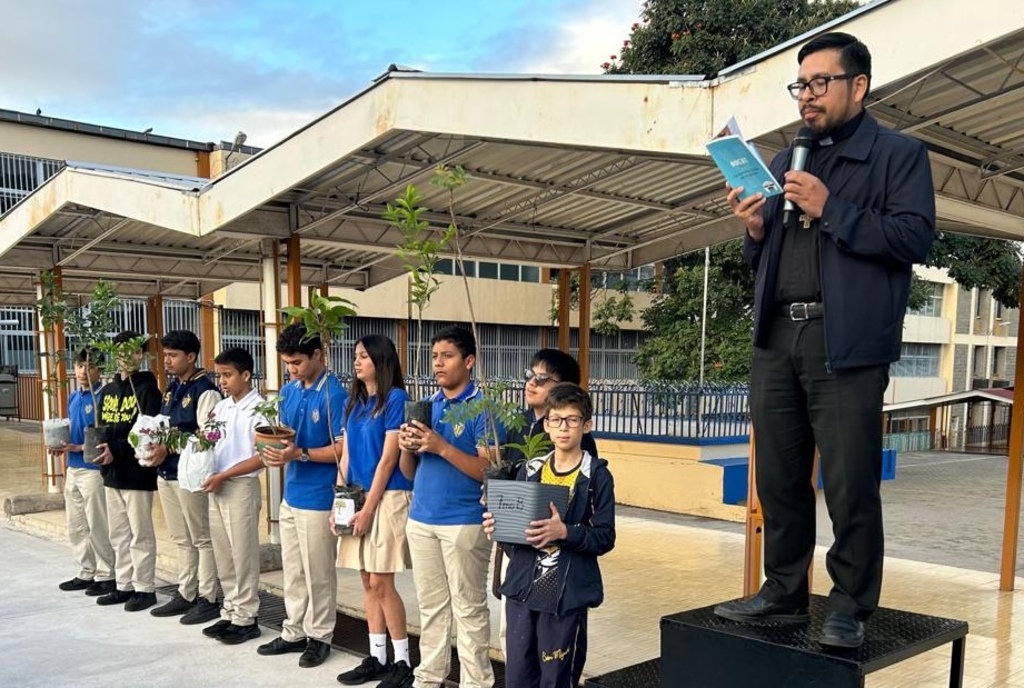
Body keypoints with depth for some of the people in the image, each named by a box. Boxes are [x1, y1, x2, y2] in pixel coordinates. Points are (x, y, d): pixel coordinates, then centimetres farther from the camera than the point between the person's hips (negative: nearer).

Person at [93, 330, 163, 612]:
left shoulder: (147, 390, -8)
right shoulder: (107, 391, 13)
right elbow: (100, 427, 18)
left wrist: (117, 450, -24)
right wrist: (99, 448, -3)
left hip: (137, 474, -7)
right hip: (112, 473, 7)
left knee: (140, 535, 0)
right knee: (118, 534, 14)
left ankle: (145, 588, 9)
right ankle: (125, 586, 24)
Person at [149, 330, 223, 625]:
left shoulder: (205, 391, -13)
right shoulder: (172, 389, 14)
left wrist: (169, 449, -21)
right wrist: (156, 445, 0)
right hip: (166, 473, 9)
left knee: (202, 539, 1)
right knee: (181, 539, 16)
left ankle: (208, 599, 9)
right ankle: (185, 594, 25)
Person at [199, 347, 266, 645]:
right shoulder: (220, 407, 11)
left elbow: (262, 456, -15)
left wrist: (224, 475, -17)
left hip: (241, 487, -7)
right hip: (216, 488, 7)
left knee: (243, 555, 1)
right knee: (223, 555, 12)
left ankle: (246, 618, 10)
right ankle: (230, 612, 22)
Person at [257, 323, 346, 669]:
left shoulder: (334, 394, -15)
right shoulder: (289, 391, 8)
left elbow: (342, 449, -16)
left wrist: (300, 454, -24)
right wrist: (276, 448, -6)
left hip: (318, 497, -7)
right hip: (291, 494, 8)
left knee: (317, 573, 5)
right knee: (293, 571, 16)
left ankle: (319, 637, 19)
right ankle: (294, 632, 29)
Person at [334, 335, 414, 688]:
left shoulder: (396, 398, -9)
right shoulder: (353, 401, 13)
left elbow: (388, 459, -13)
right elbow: (346, 456, 13)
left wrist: (368, 509, -14)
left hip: (387, 498, -7)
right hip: (358, 498, 7)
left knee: (381, 583, -5)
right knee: (368, 583, 10)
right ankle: (376, 658, 19)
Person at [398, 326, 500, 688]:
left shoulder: (483, 408, -8)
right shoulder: (426, 406, 11)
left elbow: (489, 471, -15)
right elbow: (409, 472, 14)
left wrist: (441, 447, -22)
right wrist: (407, 448, -8)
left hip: (464, 522, -6)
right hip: (421, 519, 6)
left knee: (468, 608, 3)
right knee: (430, 605, 15)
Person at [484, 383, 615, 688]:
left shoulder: (597, 476, -5)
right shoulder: (529, 470, 8)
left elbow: (605, 538, -8)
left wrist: (564, 531, -23)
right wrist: (497, 526, -7)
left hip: (566, 594, -4)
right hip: (522, 588, 4)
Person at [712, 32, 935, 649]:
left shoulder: (900, 154, 4)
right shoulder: (785, 162, 21)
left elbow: (916, 237, -9)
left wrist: (830, 210, -13)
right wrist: (756, 230, 1)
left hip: (846, 345, -6)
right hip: (776, 341, 6)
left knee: (850, 487, -1)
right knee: (778, 480, 9)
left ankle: (850, 609, 12)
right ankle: (784, 594, 22)